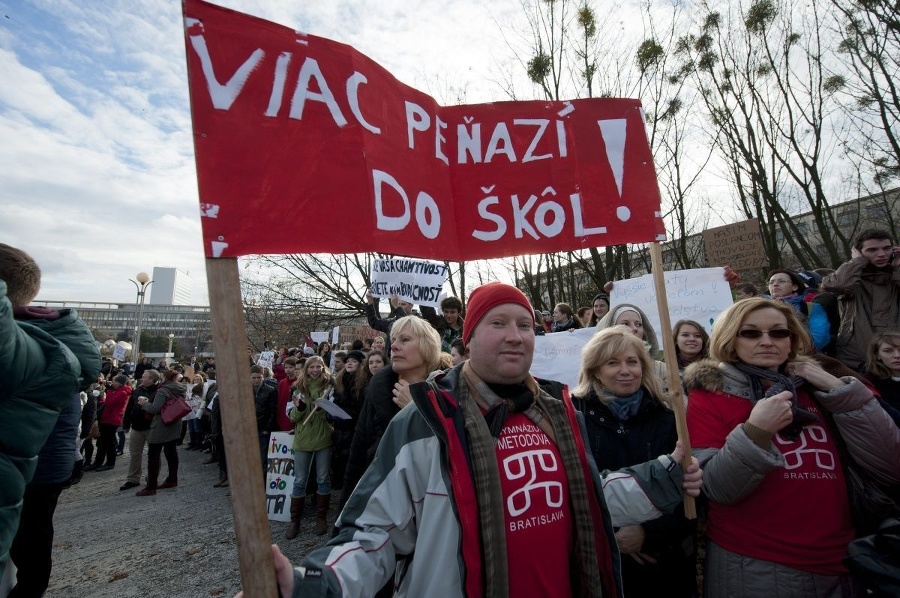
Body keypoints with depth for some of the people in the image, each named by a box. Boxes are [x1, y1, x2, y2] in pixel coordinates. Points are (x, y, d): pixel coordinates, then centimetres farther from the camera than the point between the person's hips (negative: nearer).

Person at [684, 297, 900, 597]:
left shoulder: (814, 389, 6)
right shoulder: (710, 395, -9)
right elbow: (716, 489, -16)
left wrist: (838, 389, -9)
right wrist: (755, 430, -28)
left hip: (837, 564, 5)